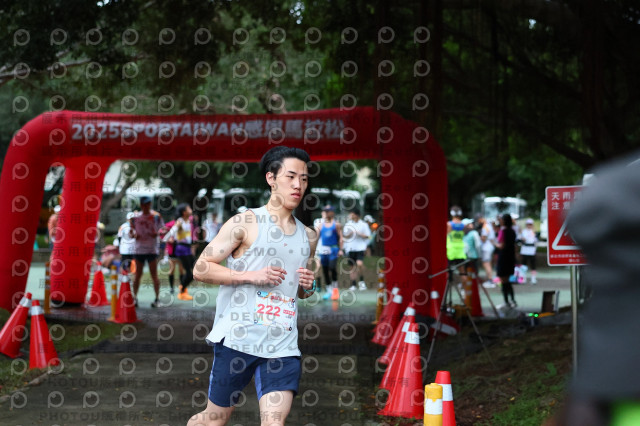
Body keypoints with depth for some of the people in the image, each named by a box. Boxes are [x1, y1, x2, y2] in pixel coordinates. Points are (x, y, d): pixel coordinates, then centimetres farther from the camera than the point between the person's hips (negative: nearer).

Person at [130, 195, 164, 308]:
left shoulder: (156, 216, 0)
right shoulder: (135, 217, 6)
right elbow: (131, 232, 13)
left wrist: (157, 233, -17)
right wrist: (133, 235, -10)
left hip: (152, 249, -2)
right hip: (139, 249, 2)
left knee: (154, 274, -3)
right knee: (138, 274, 6)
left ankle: (157, 298, 0)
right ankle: (134, 297, 12)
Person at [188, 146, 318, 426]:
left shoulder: (308, 237, 16)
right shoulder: (245, 223, -2)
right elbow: (200, 268, -6)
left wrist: (308, 287, 6)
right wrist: (252, 276, -14)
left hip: (283, 346, 4)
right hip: (238, 338, -4)